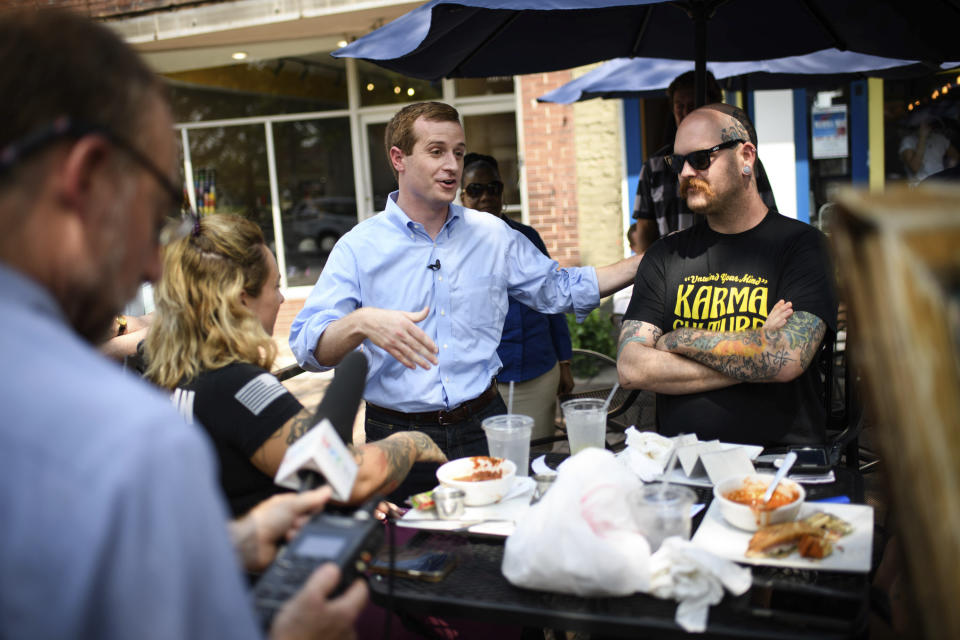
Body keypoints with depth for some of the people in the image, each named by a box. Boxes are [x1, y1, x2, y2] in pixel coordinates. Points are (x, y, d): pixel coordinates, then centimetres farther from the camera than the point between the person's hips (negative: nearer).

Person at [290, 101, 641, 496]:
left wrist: (643, 262, 12)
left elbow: (559, 289, 18)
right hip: (399, 435, -2)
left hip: (482, 428, 3)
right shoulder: (360, 247, -3)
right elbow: (306, 344, -11)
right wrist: (361, 323, -32)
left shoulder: (493, 235, 8)